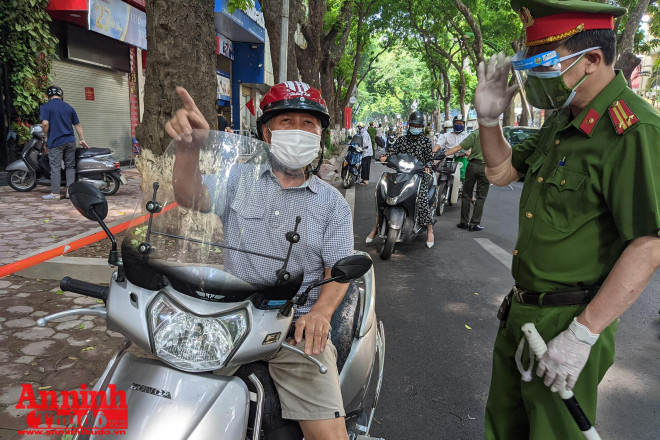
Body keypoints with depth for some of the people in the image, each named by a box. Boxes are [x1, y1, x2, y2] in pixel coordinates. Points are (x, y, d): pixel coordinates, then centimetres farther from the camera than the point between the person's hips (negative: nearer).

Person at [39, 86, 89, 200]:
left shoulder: (45, 107, -3)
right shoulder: (69, 107, 11)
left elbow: (45, 123, -14)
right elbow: (77, 125, 14)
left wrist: (47, 136, 3)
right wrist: (82, 139, 21)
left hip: (55, 142, -4)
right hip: (70, 141, 4)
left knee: (55, 168, 0)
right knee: (70, 166, 10)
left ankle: (55, 193, 4)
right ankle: (70, 191, 8)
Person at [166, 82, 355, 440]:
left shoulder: (333, 203, 7)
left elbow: (339, 271, 2)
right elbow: (191, 197, -9)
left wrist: (320, 313, -18)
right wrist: (189, 146, -29)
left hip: (297, 328, -1)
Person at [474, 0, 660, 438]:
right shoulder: (562, 120, 7)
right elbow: (501, 171, 16)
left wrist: (582, 335, -24)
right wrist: (489, 118, -1)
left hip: (570, 319, -8)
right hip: (522, 309, 8)